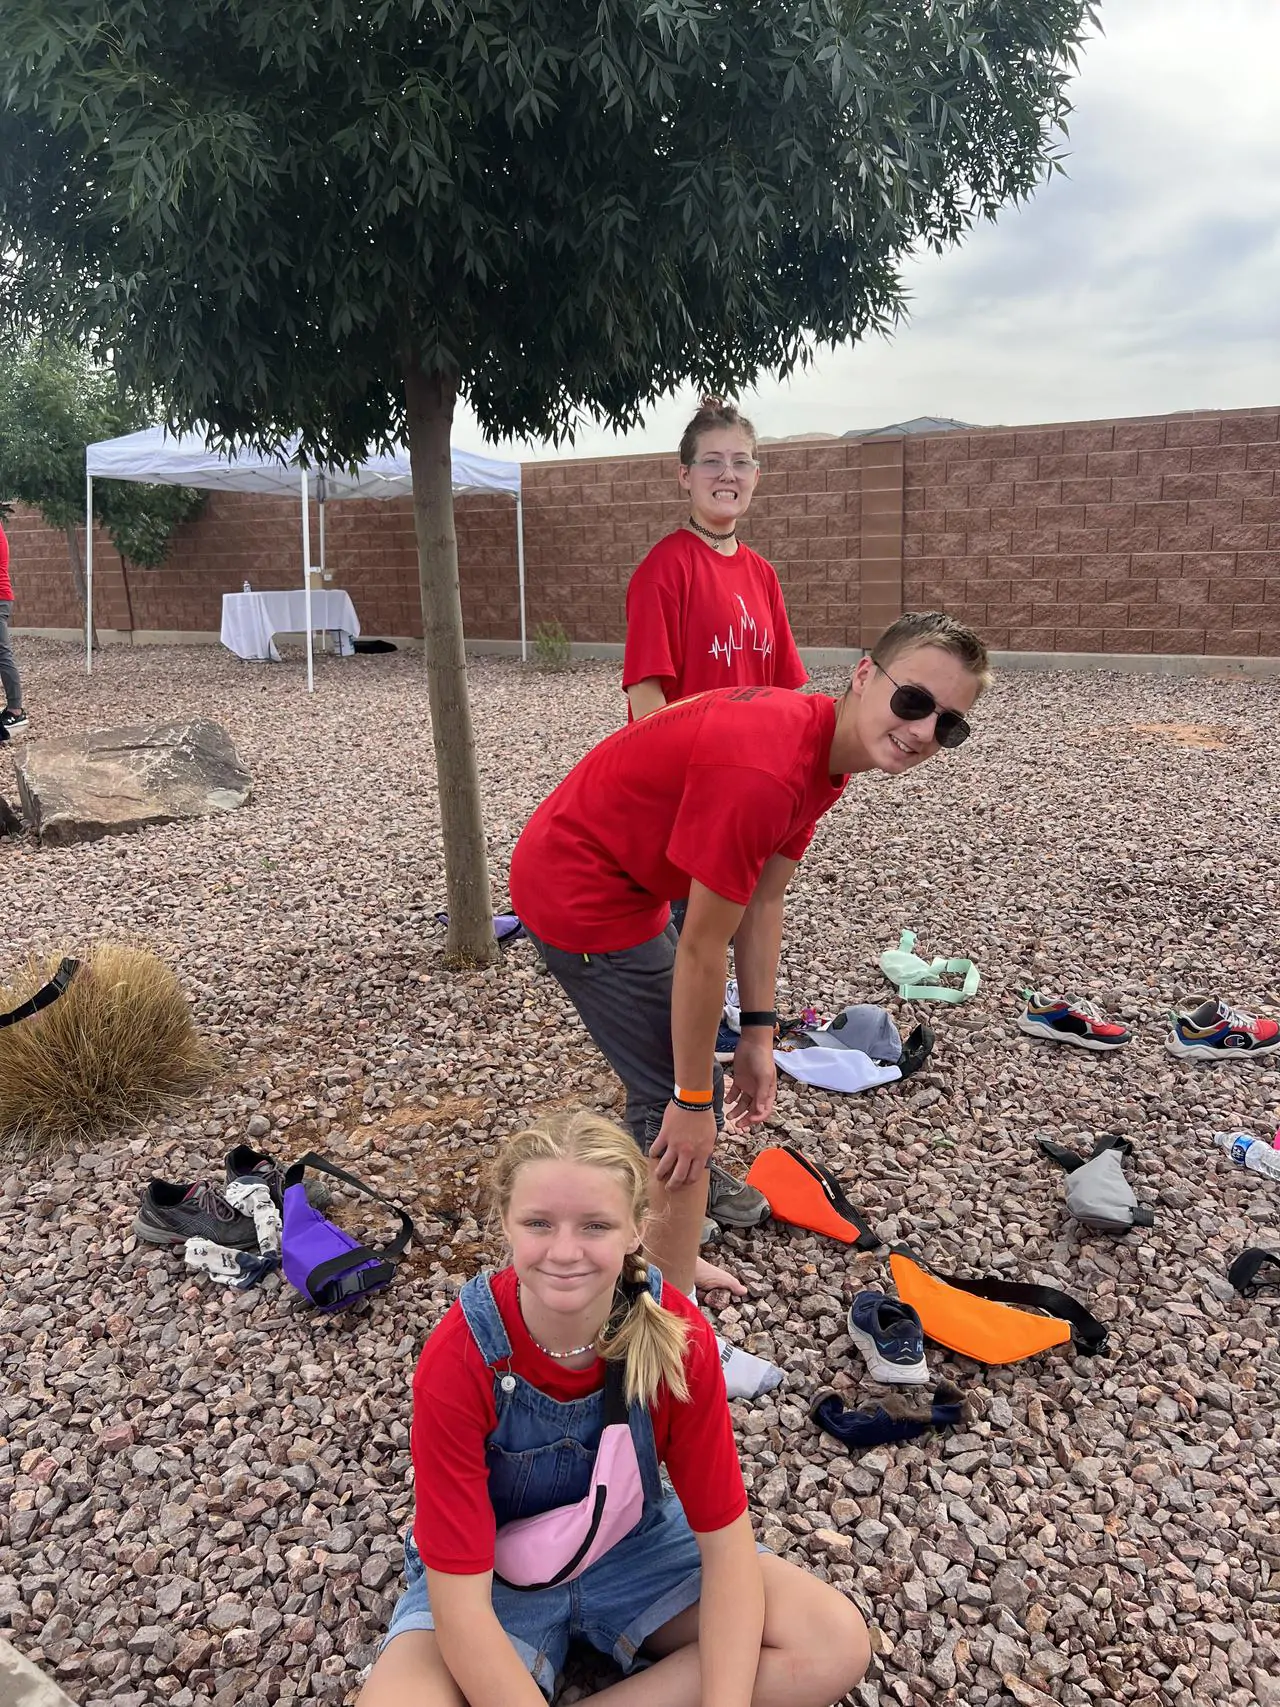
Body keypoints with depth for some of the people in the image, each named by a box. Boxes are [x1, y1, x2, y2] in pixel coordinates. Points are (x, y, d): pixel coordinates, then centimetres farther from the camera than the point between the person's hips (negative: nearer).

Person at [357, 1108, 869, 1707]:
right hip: (494, 1578, -3)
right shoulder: (456, 1363, -29)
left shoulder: (678, 1336, -22)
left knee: (838, 1645, -16)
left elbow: (725, 1537, -16)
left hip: (634, 1547, 3)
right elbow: (461, 1607, -26)